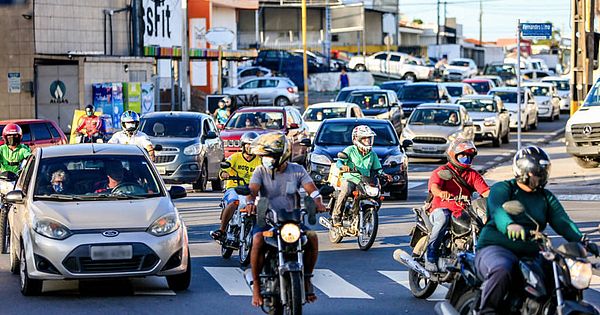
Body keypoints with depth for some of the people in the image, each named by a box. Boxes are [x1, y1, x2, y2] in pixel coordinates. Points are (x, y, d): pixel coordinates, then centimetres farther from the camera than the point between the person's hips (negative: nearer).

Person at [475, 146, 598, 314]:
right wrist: (509, 225, -45)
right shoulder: (502, 188, 1)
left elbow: (562, 221, 6)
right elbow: (497, 210, -21)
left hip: (531, 254, 6)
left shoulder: (546, 197, 20)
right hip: (496, 248, -6)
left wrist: (582, 241, -15)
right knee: (502, 271, -39)